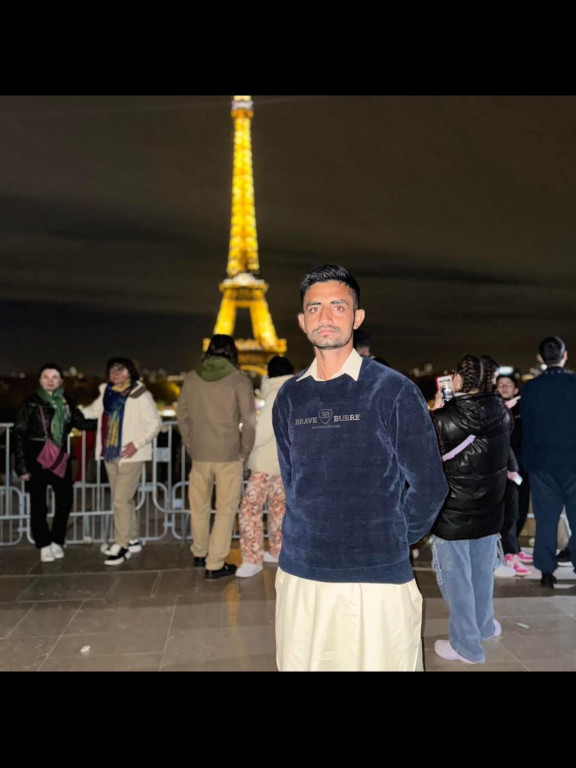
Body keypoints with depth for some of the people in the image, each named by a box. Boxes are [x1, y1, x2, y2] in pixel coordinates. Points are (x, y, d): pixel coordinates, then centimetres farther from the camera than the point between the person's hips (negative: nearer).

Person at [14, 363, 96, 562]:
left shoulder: (67, 403, 5)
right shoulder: (30, 404, -5)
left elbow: (81, 422, 16)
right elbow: (19, 435, -4)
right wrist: (22, 466, -8)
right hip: (37, 460, -3)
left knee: (65, 500, 4)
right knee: (38, 504, 3)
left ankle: (57, 541, 22)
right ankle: (44, 545, 17)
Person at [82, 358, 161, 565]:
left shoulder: (140, 395, -10)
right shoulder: (107, 393, 10)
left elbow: (155, 422, -10)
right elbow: (93, 410, 24)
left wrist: (137, 443, -18)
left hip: (130, 455, -7)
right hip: (110, 454, 7)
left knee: (121, 499, -9)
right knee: (123, 499, 14)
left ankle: (121, 545, 1)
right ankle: (133, 540, 26)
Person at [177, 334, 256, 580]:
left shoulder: (191, 378, 1)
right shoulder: (239, 379, -8)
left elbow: (182, 417, 6)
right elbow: (249, 422, -8)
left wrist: (192, 447, 15)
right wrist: (244, 453, 3)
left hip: (199, 455, 4)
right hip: (229, 456, -3)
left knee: (199, 507, 19)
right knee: (226, 510, 8)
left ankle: (199, 554, 36)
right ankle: (215, 564, 12)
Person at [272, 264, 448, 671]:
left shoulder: (394, 390, -7)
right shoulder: (290, 397, 6)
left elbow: (429, 486, -3)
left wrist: (390, 542, 5)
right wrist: (313, 538, 12)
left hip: (377, 579, -4)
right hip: (299, 575, 4)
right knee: (299, 665, 13)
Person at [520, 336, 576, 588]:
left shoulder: (530, 388, -3)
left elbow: (526, 427, 2)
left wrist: (528, 462, 10)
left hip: (542, 463, 1)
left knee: (546, 519, 9)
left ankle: (547, 572, 13)